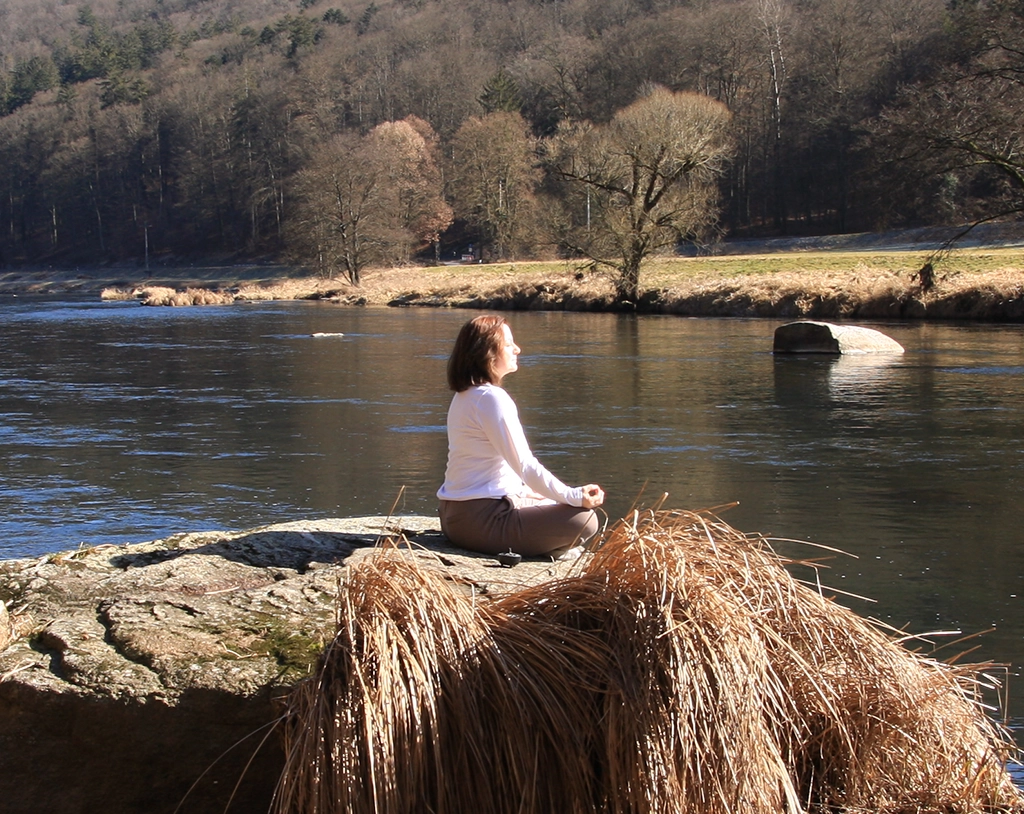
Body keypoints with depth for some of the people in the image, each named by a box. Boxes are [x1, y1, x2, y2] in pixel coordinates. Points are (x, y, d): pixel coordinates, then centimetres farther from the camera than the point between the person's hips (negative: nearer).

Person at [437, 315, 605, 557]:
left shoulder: (464, 396, 13)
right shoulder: (492, 398, -17)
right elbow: (524, 465, -21)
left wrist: (525, 490, 22)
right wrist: (575, 496, -17)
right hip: (479, 519, -10)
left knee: (556, 508, 29)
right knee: (584, 519, -17)